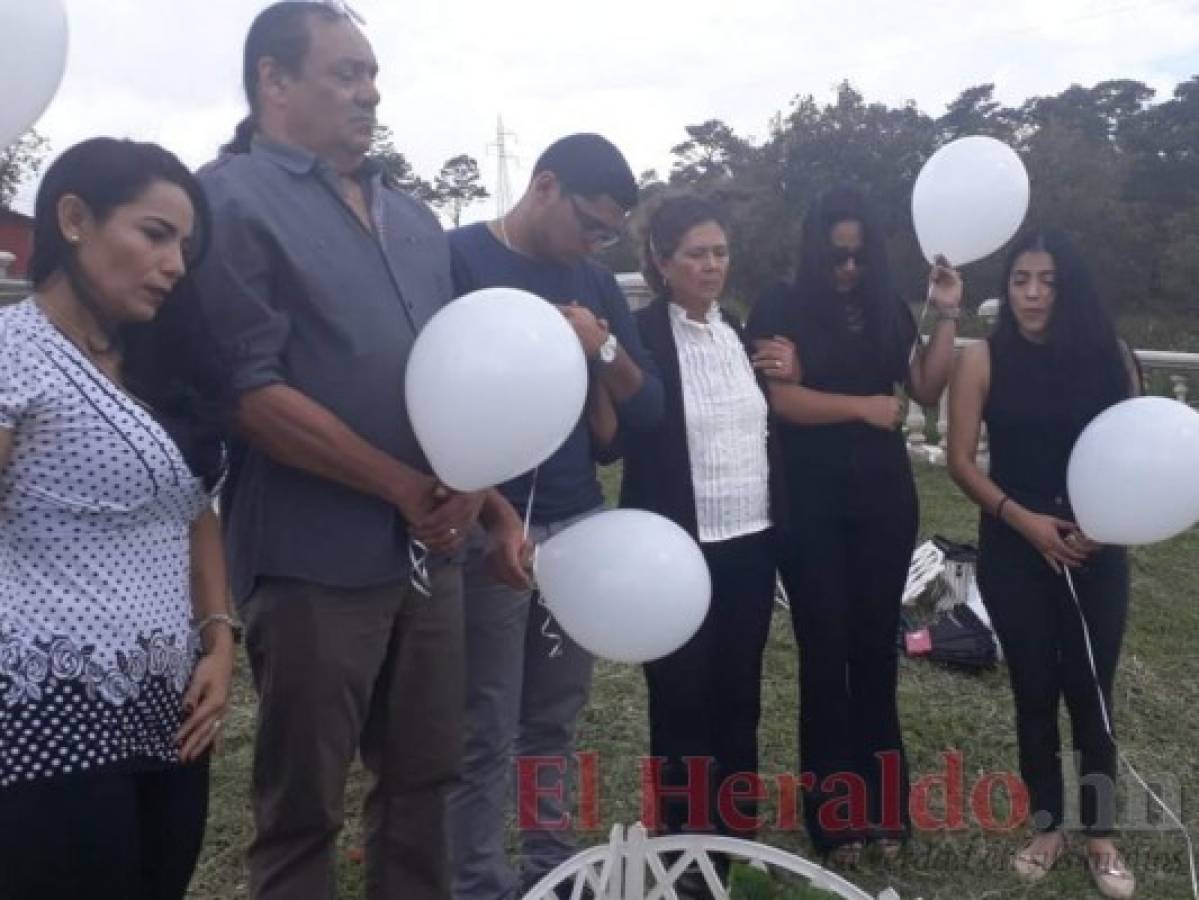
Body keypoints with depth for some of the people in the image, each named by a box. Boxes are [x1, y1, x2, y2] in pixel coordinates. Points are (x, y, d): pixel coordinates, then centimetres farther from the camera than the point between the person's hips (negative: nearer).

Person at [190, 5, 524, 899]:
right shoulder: (234, 199, -8)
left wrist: (474, 484, 3)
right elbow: (251, 394, -16)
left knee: (423, 778, 17)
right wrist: (404, 488, -15)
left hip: (430, 549, 7)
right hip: (317, 559, -6)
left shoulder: (412, 217, 15)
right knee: (303, 805, 9)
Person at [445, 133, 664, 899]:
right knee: (486, 733, 0)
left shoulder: (595, 283, 13)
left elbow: (649, 407, 11)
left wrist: (605, 348, -8)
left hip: (579, 525, 5)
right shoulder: (457, 258, -3)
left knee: (557, 721, 12)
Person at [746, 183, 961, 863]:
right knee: (825, 649, 3)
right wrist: (863, 407, -11)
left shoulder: (888, 310, 8)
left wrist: (947, 316, -3)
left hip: (885, 497, 3)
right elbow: (781, 398, -13)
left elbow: (928, 391, 4)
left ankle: (881, 800, 21)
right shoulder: (783, 309, -3)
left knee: (877, 645, 9)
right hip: (811, 503, -3)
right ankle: (832, 808, 14)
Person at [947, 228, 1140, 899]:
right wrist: (1025, 519, -14)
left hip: (1096, 552, 1)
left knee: (1091, 690, 6)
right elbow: (961, 460, -5)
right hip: (1014, 552, 0)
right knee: (1035, 690, 10)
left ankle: (1102, 835, 24)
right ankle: (1048, 827, 27)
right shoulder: (985, 359, -5)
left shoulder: (1107, 355, -1)